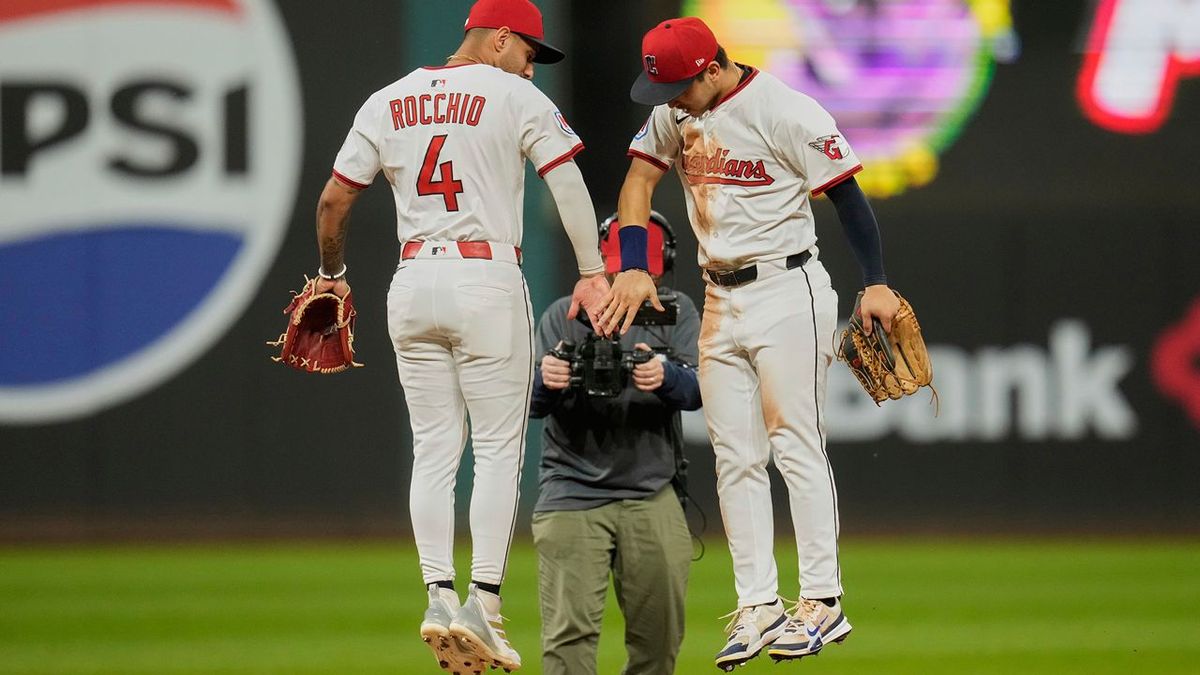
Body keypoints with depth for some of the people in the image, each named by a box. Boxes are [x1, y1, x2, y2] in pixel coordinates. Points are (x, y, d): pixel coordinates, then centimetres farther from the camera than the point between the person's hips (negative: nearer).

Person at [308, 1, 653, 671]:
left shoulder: (387, 102, 10)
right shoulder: (515, 98, -4)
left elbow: (334, 199, 12)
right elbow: (569, 184, -12)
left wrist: (332, 276, 24)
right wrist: (592, 274, -12)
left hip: (413, 285, 5)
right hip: (488, 281, -4)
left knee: (434, 449, 8)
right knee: (498, 448, 1)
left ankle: (440, 597, -2)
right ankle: (484, 603, -7)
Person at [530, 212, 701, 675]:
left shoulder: (676, 314, 8)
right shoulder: (565, 317, 5)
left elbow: (697, 389, -8)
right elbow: (534, 403, -6)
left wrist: (664, 377, -32)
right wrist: (548, 381, -31)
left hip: (652, 496, 2)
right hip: (571, 493, -2)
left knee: (660, 636, 4)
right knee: (570, 634, -13)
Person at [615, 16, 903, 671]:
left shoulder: (787, 112, -15)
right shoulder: (674, 113, 5)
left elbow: (847, 196, -11)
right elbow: (640, 179, 3)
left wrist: (876, 284, -15)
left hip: (787, 294, -7)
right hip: (720, 299, 7)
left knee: (795, 445, -8)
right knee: (735, 457, 3)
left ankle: (823, 602, -5)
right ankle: (757, 606, 4)